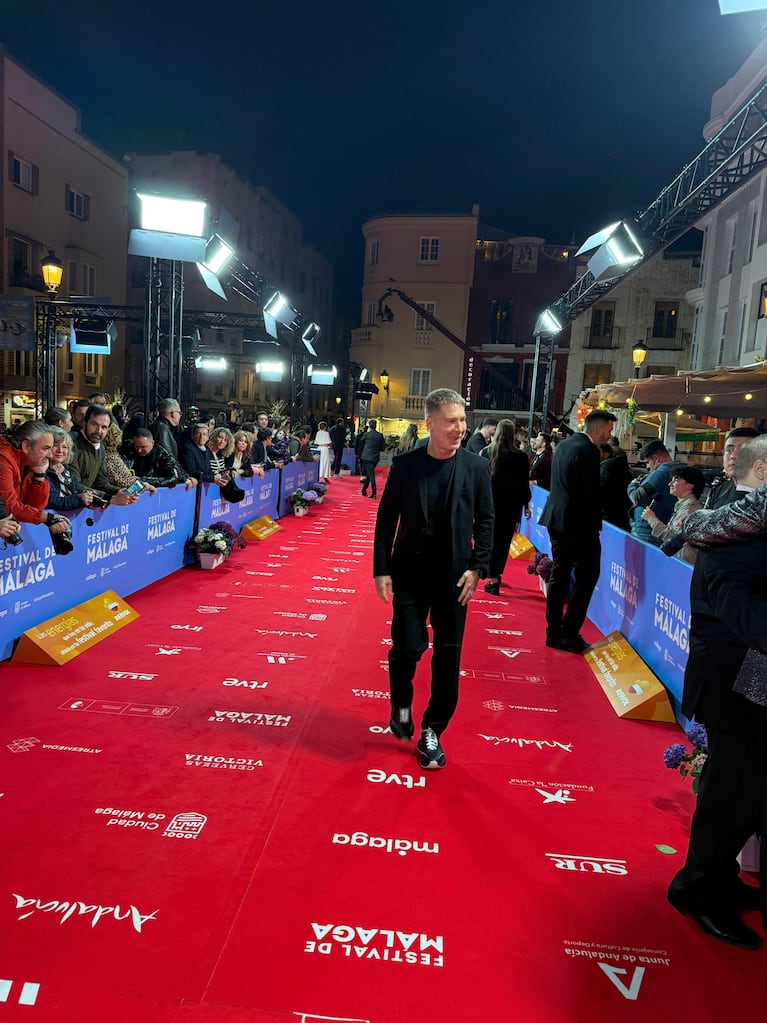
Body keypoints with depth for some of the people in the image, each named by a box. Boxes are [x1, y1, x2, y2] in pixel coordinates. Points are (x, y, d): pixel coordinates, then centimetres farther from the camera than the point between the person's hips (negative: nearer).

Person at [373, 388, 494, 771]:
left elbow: (485, 521, 2)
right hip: (410, 575, -1)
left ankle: (432, 732, 24)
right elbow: (386, 520, -1)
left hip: (454, 578, 1)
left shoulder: (476, 467, -3)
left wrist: (476, 568, -6)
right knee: (407, 647, -3)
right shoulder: (404, 465, -4)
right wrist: (381, 571, -4)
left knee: (448, 657, 6)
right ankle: (401, 704, 31)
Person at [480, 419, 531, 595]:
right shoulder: (520, 457, -8)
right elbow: (524, 484, -3)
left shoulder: (485, 453, -3)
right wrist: (526, 505, 8)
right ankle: (495, 577, 7)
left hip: (489, 503, 2)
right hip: (510, 506, -2)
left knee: (492, 539, 15)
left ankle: (493, 577, 22)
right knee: (503, 540, 5)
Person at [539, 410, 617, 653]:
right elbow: (590, 492, -18)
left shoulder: (563, 445, 11)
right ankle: (569, 633, 1)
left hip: (556, 519, 9)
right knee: (587, 576, 2)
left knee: (559, 575, 12)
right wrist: (594, 523, -3)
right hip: (579, 523, -9)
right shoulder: (588, 450, -16)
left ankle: (554, 633, 17)